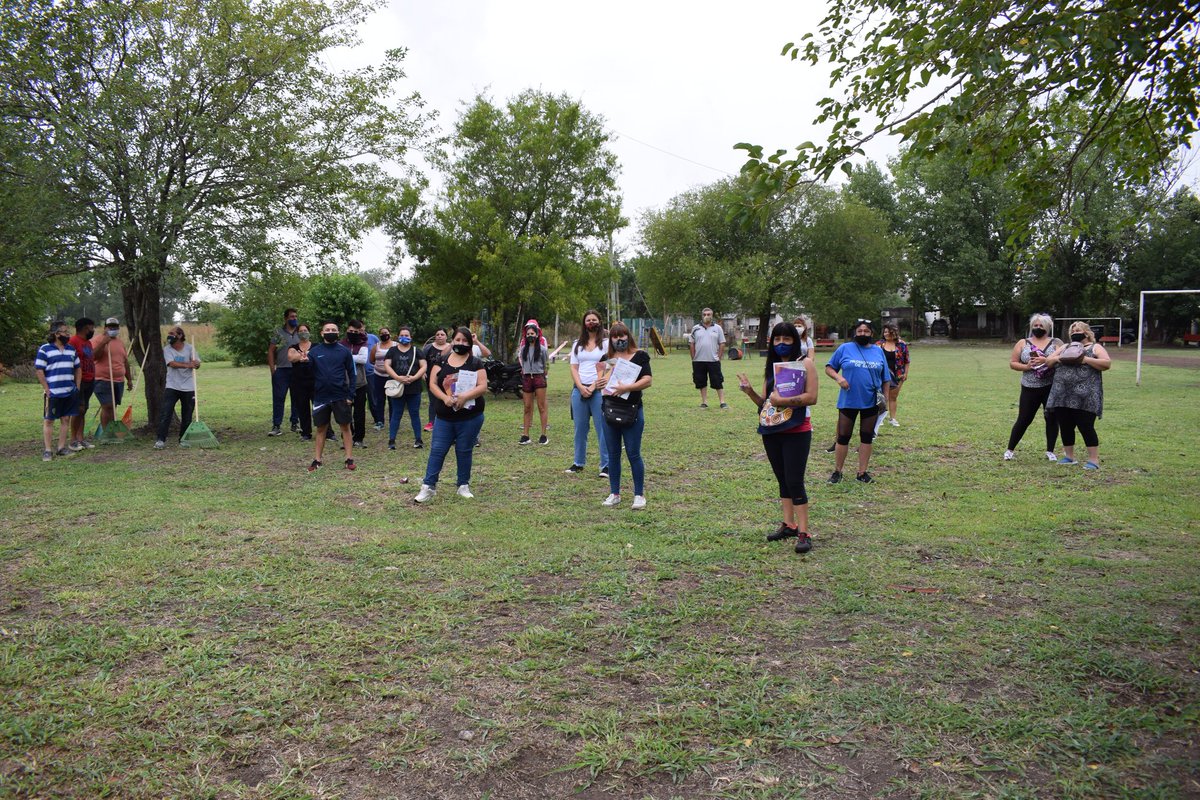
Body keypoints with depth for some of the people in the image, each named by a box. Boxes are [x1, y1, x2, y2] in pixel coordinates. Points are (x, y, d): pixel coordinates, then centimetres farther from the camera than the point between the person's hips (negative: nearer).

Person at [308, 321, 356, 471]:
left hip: (340, 397, -1)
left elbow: (352, 374, 2)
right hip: (321, 397, 1)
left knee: (345, 427, 4)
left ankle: (349, 459, 10)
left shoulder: (344, 351, 0)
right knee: (321, 429, 9)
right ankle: (317, 460, 16)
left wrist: (351, 395, -5)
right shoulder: (314, 351, 3)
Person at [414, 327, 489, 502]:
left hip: (470, 417, -2)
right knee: (437, 450, 2)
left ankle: (464, 486, 20)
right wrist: (444, 397, -18)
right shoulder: (441, 361, 6)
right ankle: (428, 486, 7)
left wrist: (465, 396, -25)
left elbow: (482, 386, -10)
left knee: (464, 451, 8)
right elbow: (432, 383, 0)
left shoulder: (476, 363, -1)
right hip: (444, 417, 2)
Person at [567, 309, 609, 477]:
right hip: (579, 389, 4)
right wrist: (581, 387, -7)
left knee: (602, 428, -4)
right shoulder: (578, 344, 14)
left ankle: (606, 465, 0)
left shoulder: (606, 343, 1)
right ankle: (578, 463, 19)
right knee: (580, 428, 9)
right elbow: (574, 368, 9)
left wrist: (593, 387, -13)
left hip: (598, 390, -4)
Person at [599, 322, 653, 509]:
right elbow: (602, 384, 9)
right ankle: (614, 494, 19)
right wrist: (611, 367, -8)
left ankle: (639, 494, 9)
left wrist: (627, 387, -22)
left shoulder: (639, 356, -2)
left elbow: (648, 380, -12)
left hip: (632, 411, -4)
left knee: (633, 454, -2)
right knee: (613, 454, 10)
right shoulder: (608, 359, 11)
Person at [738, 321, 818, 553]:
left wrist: (783, 401, -20)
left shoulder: (804, 363, -5)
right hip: (771, 431, 6)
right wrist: (750, 391, -8)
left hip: (796, 431, -6)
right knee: (782, 480, 14)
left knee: (794, 481, -8)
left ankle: (803, 533, -4)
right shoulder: (771, 367, 11)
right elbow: (764, 402, 10)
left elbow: (812, 397, -14)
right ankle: (789, 524, 24)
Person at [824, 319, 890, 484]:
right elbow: (829, 368, 3)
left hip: (871, 401, 3)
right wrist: (838, 377, -16)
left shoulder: (878, 351, 7)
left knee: (867, 437, 9)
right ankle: (837, 471, 16)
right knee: (843, 437, 3)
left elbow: (885, 378, 12)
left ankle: (862, 472, 18)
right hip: (848, 401, -2)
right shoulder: (845, 348, -1)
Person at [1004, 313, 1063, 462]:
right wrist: (1026, 367, -12)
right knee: (1023, 420, 2)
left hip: (1051, 388, 0)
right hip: (1030, 388, 0)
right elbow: (1012, 363, 6)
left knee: (1052, 419, 4)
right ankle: (1010, 450, 14)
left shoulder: (1056, 343, 5)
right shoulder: (1023, 343, 7)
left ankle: (1050, 451, 18)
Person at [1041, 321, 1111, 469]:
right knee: (1065, 427, 9)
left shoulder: (1095, 347, 6)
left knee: (1086, 427, -8)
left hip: (1084, 397, -5)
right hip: (1062, 396, 5)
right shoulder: (1064, 348, 20)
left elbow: (1107, 363, -7)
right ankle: (1069, 456, 21)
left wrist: (1086, 359, -17)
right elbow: (1048, 361, 17)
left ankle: (1094, 460, -2)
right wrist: (1057, 358, -4)